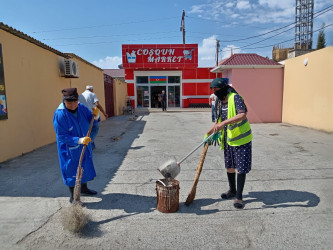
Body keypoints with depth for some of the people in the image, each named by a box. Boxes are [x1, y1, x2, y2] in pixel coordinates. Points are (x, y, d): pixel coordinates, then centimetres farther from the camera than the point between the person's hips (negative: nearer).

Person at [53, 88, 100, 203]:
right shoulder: (59, 114, -23)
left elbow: (92, 120, 2)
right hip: (69, 149, -6)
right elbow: (62, 136, -23)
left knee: (85, 167, 20)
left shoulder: (81, 108, -8)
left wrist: (96, 116, -22)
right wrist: (79, 140, -32)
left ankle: (84, 188, 44)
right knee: (72, 170, 4)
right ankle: (73, 196, 22)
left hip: (84, 146, 6)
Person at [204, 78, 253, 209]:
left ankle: (239, 197, 11)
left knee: (241, 168, -2)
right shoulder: (218, 102, 4)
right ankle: (232, 191, 37)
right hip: (228, 139, 8)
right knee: (229, 166, 18)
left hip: (241, 139, -8)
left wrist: (224, 123, -44)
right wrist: (209, 133, 7)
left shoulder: (235, 98, -19)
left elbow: (242, 115, -36)